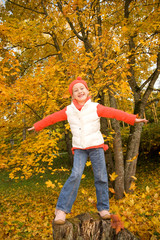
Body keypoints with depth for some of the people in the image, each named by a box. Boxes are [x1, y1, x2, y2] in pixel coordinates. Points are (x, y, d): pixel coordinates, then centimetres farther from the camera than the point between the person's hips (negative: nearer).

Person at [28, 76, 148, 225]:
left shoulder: (96, 107, -3)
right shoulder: (69, 110, 3)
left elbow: (115, 113, -8)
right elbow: (52, 118, 13)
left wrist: (133, 119, -15)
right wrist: (37, 126, 20)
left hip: (96, 146, 0)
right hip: (79, 149, 0)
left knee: (101, 177, 2)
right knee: (75, 175, -14)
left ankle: (103, 208, 18)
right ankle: (62, 209, -5)